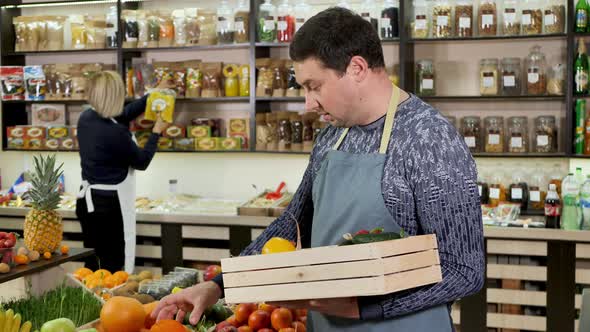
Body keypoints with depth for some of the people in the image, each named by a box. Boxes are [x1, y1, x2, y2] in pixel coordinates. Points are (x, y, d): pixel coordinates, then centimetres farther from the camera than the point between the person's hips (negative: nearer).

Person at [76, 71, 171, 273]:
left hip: (87, 201, 9)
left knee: (91, 265, 16)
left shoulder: (85, 119, 0)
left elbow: (123, 115, 17)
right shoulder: (116, 133, -23)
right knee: (113, 267, -1)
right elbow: (142, 161, -7)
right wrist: (157, 132, 6)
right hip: (110, 205, -8)